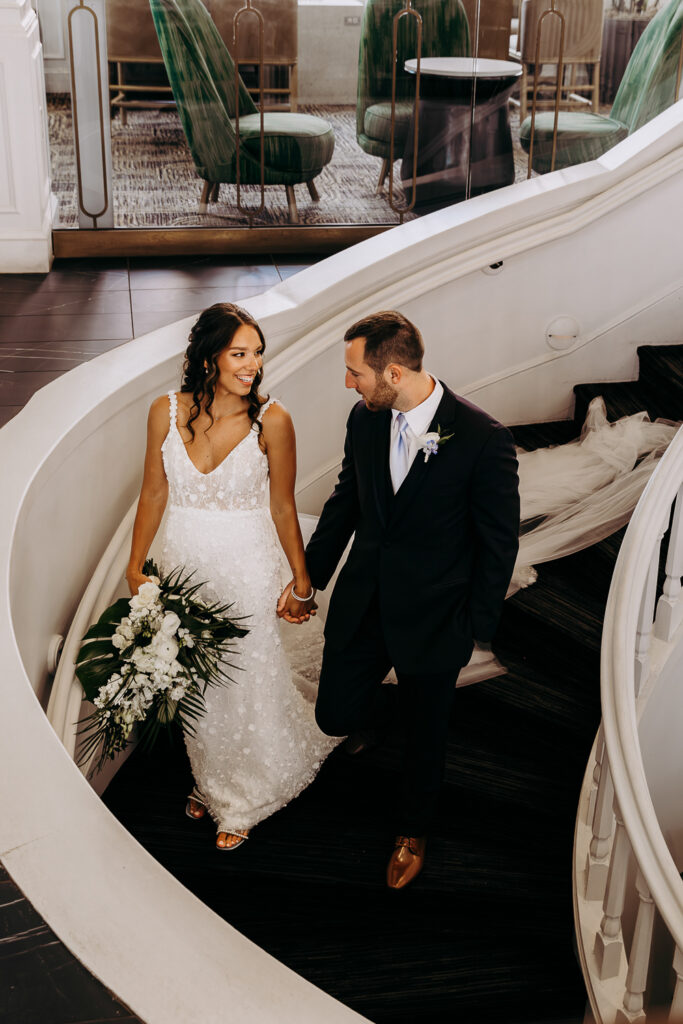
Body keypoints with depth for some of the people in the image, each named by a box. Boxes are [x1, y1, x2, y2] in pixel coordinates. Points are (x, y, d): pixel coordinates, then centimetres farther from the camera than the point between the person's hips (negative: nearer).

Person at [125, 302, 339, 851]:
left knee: (245, 678, 10)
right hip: (182, 561, 3)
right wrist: (135, 568, 5)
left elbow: (283, 506, -8)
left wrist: (302, 579, -2)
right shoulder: (167, 412, -10)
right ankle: (210, 779, 46)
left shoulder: (271, 420, -16)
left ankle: (242, 800, 35)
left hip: (246, 566, -3)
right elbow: (154, 492, 0)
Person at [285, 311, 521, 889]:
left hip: (433, 616, -4)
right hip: (363, 602, 4)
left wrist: (480, 625, -7)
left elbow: (499, 541, -12)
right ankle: (379, 706, 47)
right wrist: (310, 576, 12)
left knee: (425, 735, 15)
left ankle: (412, 831, 43)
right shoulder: (365, 420, -6)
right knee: (336, 715, 9)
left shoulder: (483, 438, -22)